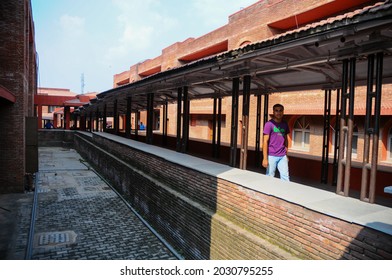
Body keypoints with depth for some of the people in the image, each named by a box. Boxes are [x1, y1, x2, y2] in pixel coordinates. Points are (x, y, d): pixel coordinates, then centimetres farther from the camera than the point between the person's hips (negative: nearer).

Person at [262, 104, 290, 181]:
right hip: (271, 156, -5)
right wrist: (265, 158, -14)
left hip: (282, 156, 5)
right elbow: (265, 141, -9)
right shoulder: (269, 124, -7)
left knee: (286, 178, 6)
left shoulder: (285, 124, 9)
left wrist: (286, 154, 14)